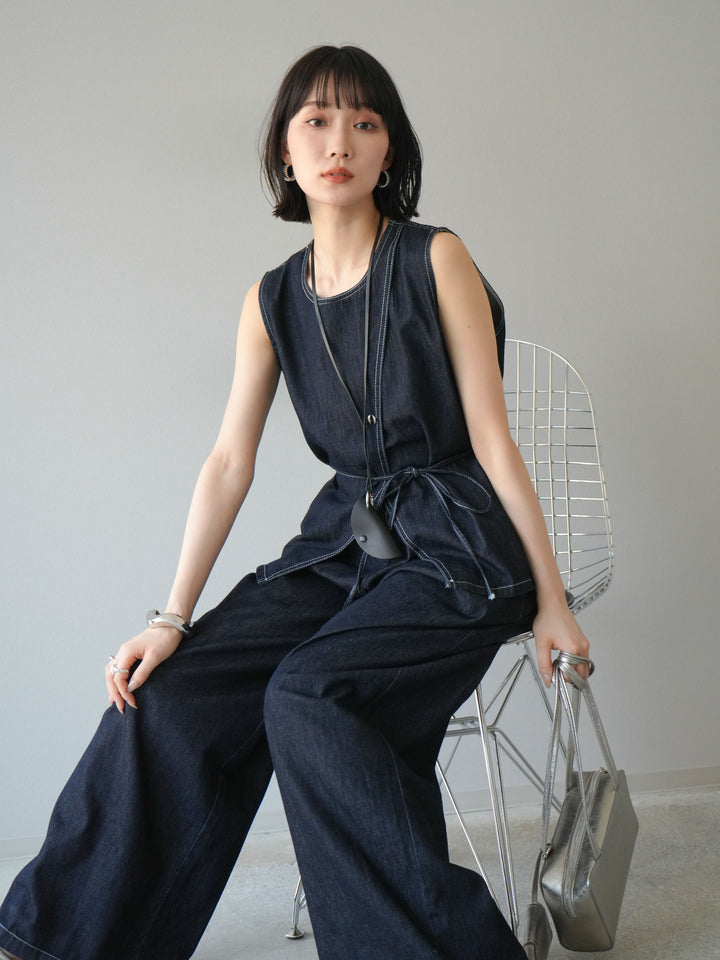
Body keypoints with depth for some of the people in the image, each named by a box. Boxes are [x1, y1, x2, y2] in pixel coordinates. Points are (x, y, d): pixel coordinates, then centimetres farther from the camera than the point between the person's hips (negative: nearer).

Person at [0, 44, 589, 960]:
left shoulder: (436, 260, -4)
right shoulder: (273, 299, 8)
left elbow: (491, 438, -6)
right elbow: (229, 463, 4)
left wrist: (551, 601, -6)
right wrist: (172, 617, -4)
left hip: (457, 550, -4)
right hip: (344, 542, 5)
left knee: (307, 697, -29)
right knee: (168, 694, -12)